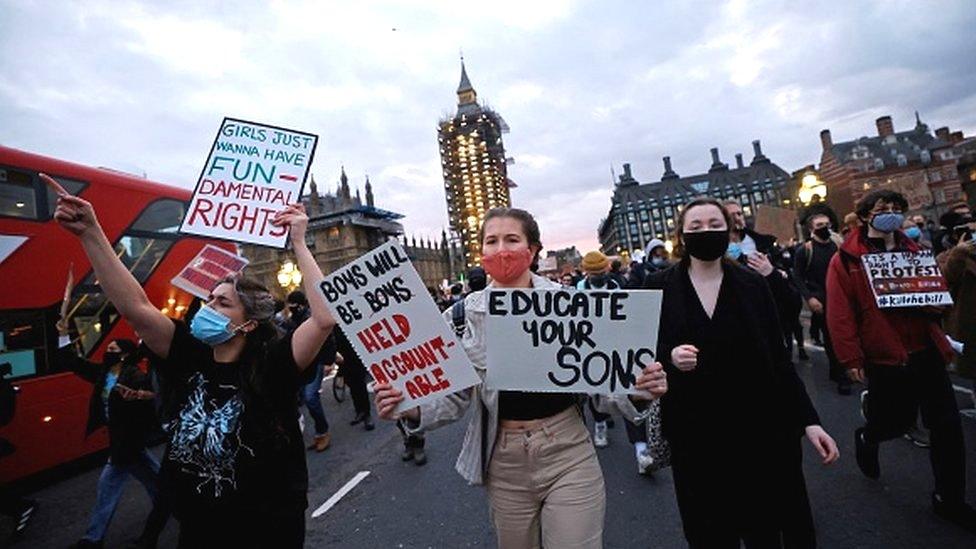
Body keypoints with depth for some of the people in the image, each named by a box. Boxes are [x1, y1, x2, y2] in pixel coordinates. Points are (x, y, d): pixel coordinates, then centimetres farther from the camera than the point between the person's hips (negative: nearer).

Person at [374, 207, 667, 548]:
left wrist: (640, 388, -20)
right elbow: (456, 397, -2)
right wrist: (412, 410, -20)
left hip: (568, 455, -1)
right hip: (505, 464, 2)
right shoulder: (464, 314, -7)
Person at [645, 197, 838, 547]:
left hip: (762, 429, 2)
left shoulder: (753, 285, 1)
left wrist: (808, 420, -1)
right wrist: (670, 357, -20)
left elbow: (779, 360, 4)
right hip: (696, 436, -1)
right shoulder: (659, 287, -4)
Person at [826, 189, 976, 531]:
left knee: (947, 425, 8)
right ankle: (866, 439, 40)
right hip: (884, 357, -6)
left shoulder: (913, 252, 11)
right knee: (897, 422, 4)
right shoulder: (846, 260, -10)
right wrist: (851, 358, -16)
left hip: (926, 352, 6)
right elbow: (840, 314, -14)